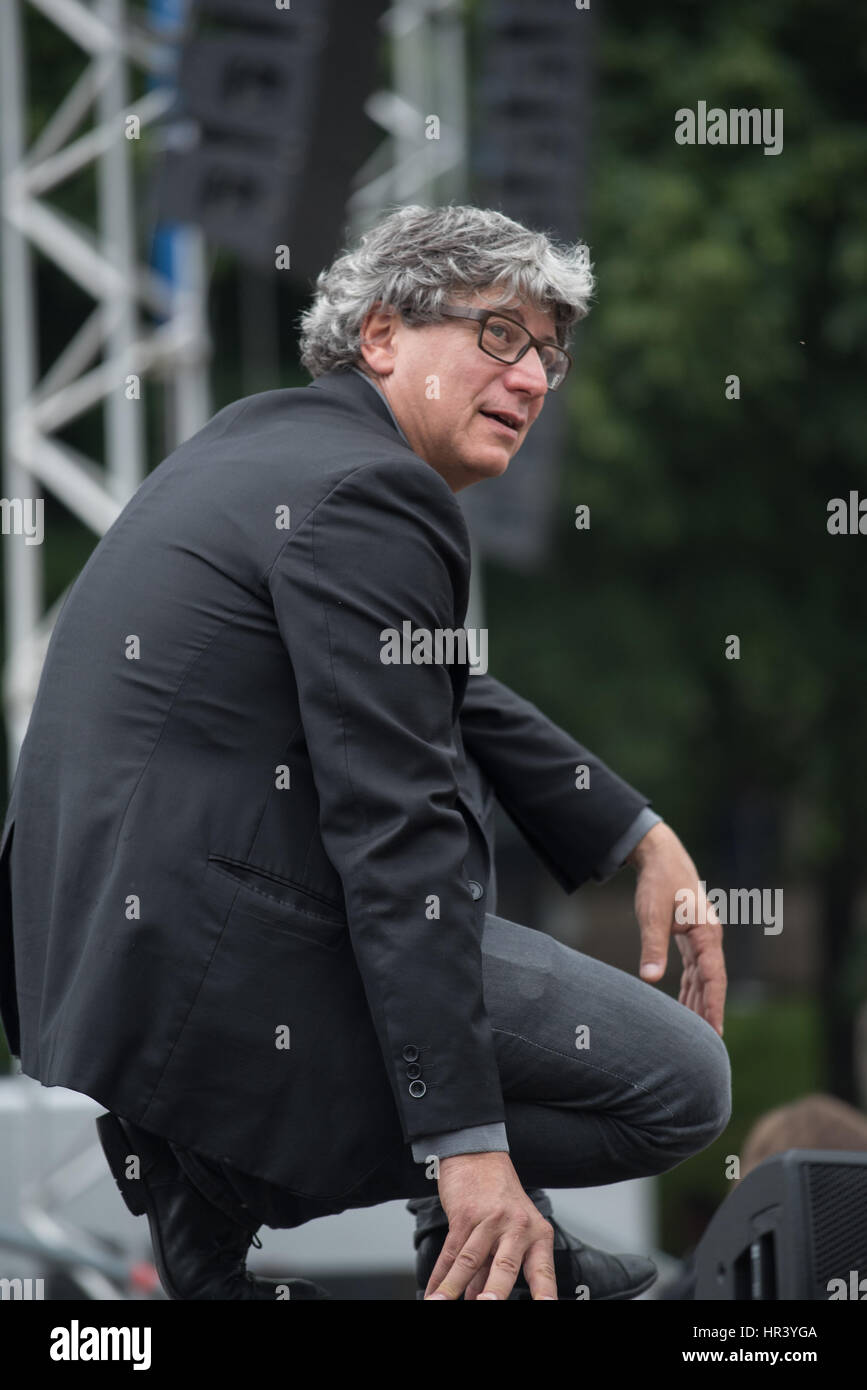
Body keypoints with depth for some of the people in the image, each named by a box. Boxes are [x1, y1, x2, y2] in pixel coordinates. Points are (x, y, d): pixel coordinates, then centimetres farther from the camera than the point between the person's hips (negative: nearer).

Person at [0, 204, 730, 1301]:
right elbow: (395, 835, -19)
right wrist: (470, 1145, -20)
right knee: (685, 1081, -3)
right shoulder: (368, 495, -14)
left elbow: (440, 695, 28)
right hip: (213, 983, -10)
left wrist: (644, 838, 23)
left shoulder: (271, 433, 16)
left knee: (467, 757, 31)